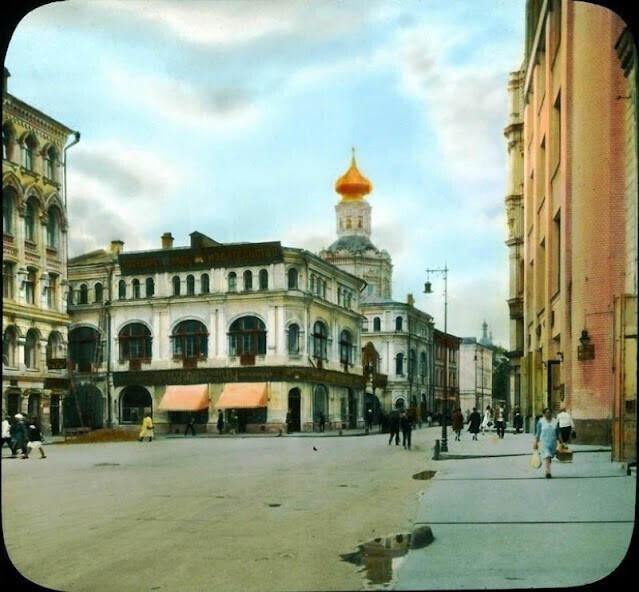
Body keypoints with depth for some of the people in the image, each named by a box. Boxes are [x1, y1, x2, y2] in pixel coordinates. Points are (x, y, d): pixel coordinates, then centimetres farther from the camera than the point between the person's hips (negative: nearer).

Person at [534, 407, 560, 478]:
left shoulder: (555, 422, 6)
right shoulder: (541, 422, -1)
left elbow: (558, 433, 11)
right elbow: (538, 433, 2)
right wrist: (536, 443, -2)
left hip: (553, 442, 3)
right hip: (544, 442, -3)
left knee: (550, 457, 9)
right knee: (546, 457, -14)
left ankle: (547, 470, 26)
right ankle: (547, 472, -16)